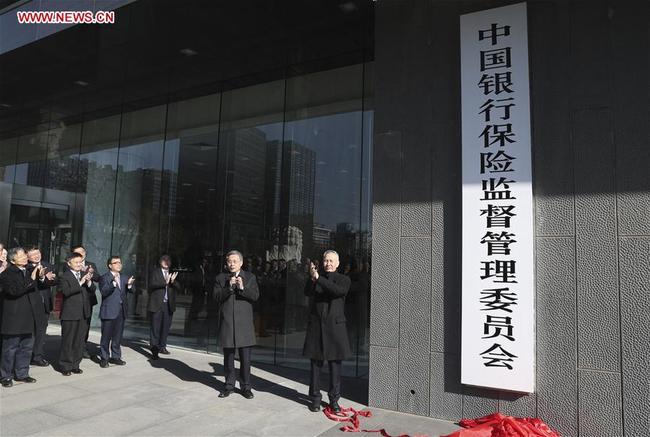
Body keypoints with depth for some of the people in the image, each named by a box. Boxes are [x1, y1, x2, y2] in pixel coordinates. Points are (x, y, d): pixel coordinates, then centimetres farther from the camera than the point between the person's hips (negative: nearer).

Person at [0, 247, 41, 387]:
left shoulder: (28, 271, 12)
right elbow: (14, 290, -26)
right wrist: (31, 279, -27)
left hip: (27, 317, 7)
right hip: (13, 318, -7)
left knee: (26, 346, 13)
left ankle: (21, 374, 24)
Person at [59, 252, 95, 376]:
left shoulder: (85, 274, 12)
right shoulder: (64, 276, -3)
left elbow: (92, 292, 7)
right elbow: (66, 291, -19)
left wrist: (89, 282, -11)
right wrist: (80, 283, -24)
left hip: (84, 314, 5)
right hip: (70, 314, -5)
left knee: (79, 341, 10)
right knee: (67, 341, 3)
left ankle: (75, 365, 20)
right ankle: (65, 366, 13)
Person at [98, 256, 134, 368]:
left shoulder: (124, 278, 14)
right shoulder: (104, 278, -4)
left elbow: (130, 291, 6)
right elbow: (103, 292, -18)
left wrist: (129, 285, -15)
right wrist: (113, 283, -31)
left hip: (121, 311, 6)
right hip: (109, 311, -5)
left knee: (118, 336, 12)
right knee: (106, 336, 2)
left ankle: (115, 356, 23)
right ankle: (104, 358, 14)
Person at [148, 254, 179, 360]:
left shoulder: (173, 274, 13)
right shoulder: (155, 272, 4)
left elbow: (178, 287, 5)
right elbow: (152, 284, -12)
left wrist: (173, 281, -15)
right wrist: (165, 282, -23)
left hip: (169, 305, 4)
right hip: (157, 304, -4)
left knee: (166, 327, 9)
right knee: (155, 327, -2)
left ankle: (162, 346, 21)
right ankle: (154, 349, 3)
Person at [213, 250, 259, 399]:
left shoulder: (250, 277, 6)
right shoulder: (220, 278, 7)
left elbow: (255, 296, -5)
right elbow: (217, 296, -5)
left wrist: (242, 288, -19)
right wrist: (229, 287, -19)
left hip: (244, 323, -1)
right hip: (227, 322, 1)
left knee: (245, 358, 3)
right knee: (228, 357, 11)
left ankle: (246, 386, 16)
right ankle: (229, 386, 24)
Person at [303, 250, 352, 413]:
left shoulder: (343, 279, 3)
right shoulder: (315, 277, 9)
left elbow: (339, 291, -19)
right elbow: (307, 293, -9)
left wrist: (319, 278, -22)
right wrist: (312, 278, -25)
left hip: (335, 327, -1)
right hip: (316, 326, 1)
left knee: (335, 366, 6)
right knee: (315, 365, 8)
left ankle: (334, 399, 20)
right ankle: (315, 398, 21)